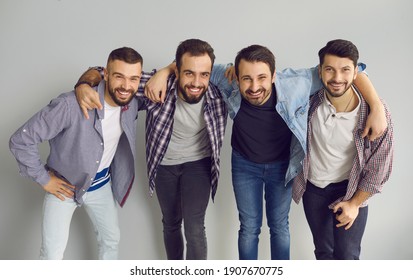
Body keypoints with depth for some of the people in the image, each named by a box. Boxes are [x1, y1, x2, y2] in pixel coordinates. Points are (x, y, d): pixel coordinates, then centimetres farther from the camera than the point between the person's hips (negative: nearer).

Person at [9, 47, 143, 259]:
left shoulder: (132, 104, -16)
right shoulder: (70, 105, -36)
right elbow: (20, 141, -27)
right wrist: (43, 179, -19)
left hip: (101, 185, 5)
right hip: (63, 186, -5)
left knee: (111, 239, 20)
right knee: (52, 253, 0)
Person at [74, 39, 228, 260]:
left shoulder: (217, 96, -27)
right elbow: (105, 73, -24)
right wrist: (84, 85, -42)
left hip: (198, 162, -1)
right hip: (164, 163, 1)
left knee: (194, 228, -11)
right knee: (171, 223, 20)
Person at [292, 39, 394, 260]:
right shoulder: (310, 100, -21)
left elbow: (380, 166, -13)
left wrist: (355, 203, -8)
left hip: (351, 189, -2)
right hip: (312, 187, 2)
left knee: (347, 255, 9)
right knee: (323, 250, 21)